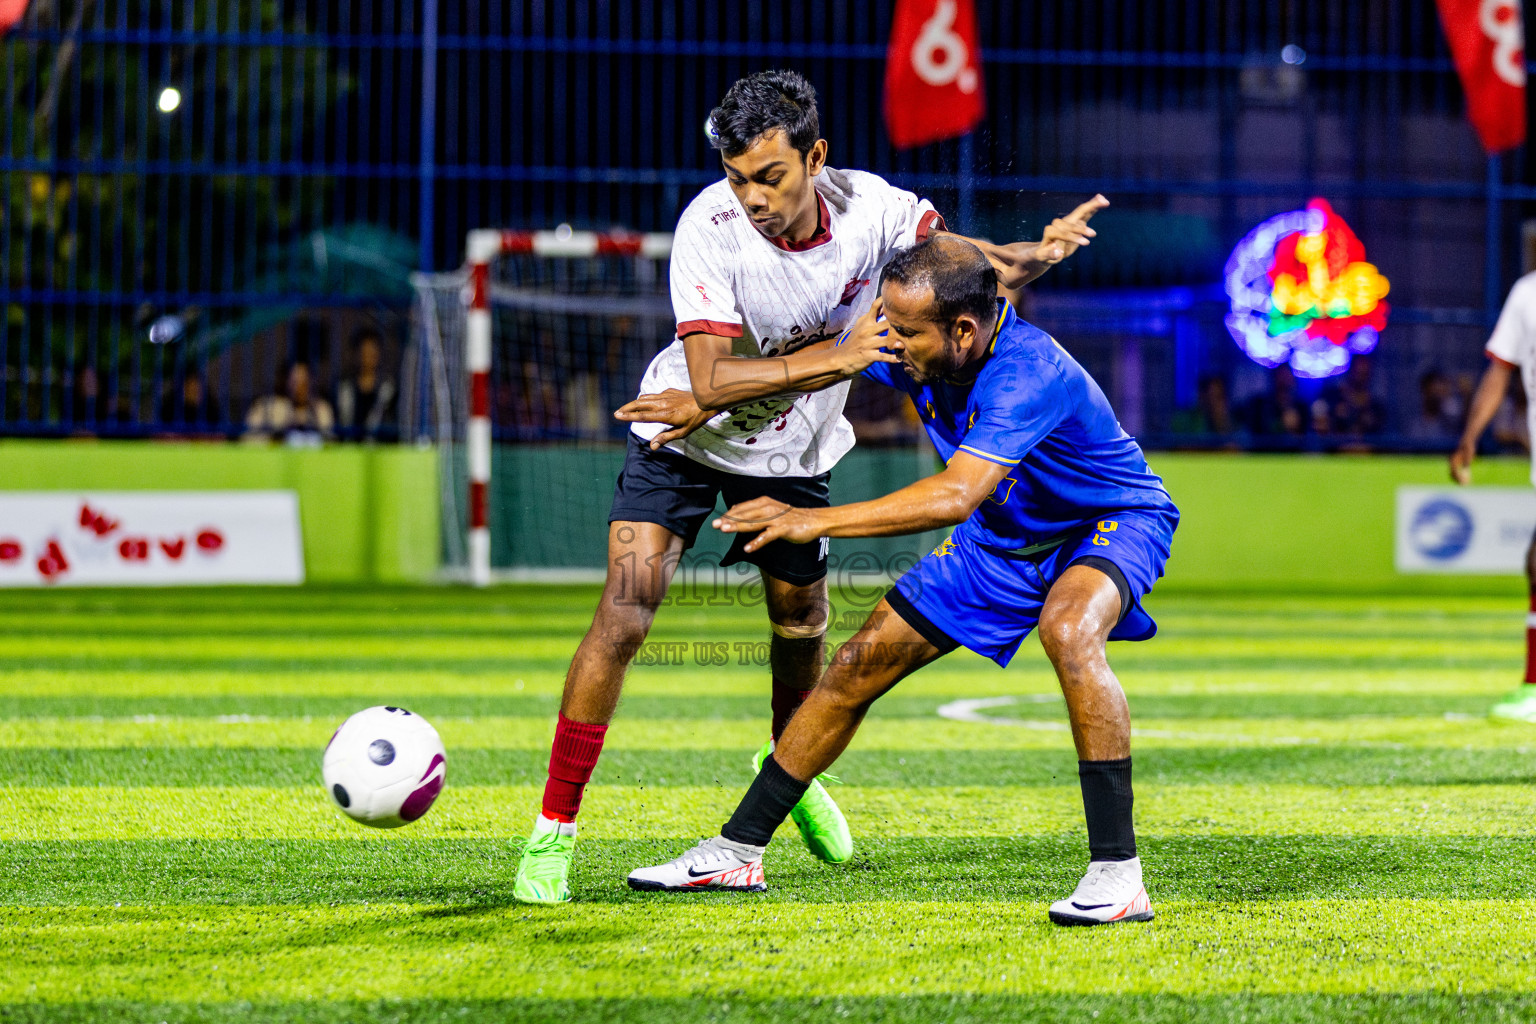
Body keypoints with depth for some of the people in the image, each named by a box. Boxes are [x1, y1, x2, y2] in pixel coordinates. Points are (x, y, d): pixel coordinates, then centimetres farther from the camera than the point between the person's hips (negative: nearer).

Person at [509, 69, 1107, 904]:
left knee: (802, 630, 14)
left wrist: (1036, 254, -27)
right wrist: (837, 358, -43)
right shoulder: (709, 227, -31)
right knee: (624, 615, -18)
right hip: (683, 438, -4)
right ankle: (554, 829, -11)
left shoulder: (867, 208, -20)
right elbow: (709, 380, -37)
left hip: (795, 452, 4)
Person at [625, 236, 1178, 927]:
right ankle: (736, 852, 17)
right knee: (860, 666, 4)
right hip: (1004, 536, 8)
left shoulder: (1029, 373, -38)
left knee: (1067, 631, -39)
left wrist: (819, 520, -49)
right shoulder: (909, 346, -15)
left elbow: (957, 495, -47)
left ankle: (1118, 874, -36)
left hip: (1111, 521, -7)